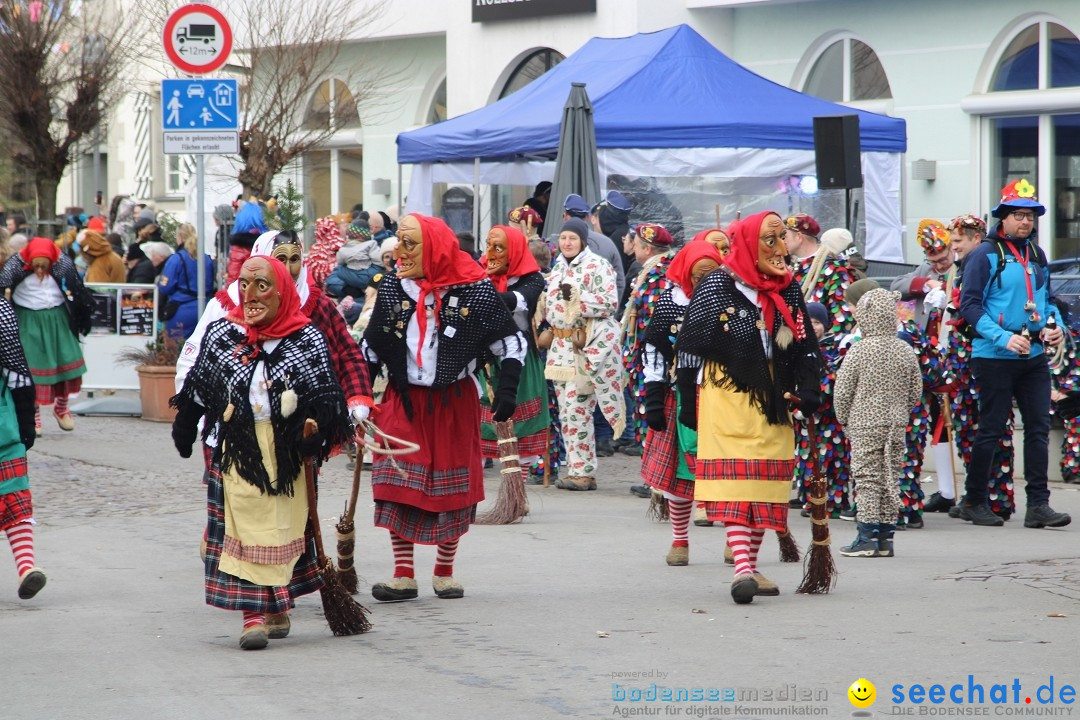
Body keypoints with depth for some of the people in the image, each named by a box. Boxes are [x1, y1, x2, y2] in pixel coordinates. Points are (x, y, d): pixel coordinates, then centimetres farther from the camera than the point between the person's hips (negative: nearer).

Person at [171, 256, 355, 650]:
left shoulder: (307, 340, -1)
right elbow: (197, 388, 14)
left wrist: (316, 431, -11)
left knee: (283, 527, 7)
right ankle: (254, 613, -7)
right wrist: (184, 429, 15)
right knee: (245, 526, -6)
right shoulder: (221, 334, 4)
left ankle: (276, 606, 21)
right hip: (236, 451, 0)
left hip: (286, 451, 0)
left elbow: (325, 396, 3)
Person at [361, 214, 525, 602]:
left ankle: (445, 571, 20)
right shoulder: (392, 288, 1)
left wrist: (507, 389, -10)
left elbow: (511, 342, -2)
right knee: (397, 484, -6)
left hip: (455, 401, -2)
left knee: (453, 487, 5)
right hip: (403, 400, 2)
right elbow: (371, 349, 11)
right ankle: (403, 575, 0)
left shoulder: (474, 290, -9)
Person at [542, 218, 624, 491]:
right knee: (567, 409, 6)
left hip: (589, 344, -8)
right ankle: (577, 469, 12)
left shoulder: (597, 266, -7)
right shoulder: (558, 267, 18)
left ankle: (583, 471, 0)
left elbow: (609, 303, -16)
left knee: (577, 407, -11)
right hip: (562, 344, 8)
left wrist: (577, 296, -23)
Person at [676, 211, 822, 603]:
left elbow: (806, 347, 13)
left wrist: (806, 392, -3)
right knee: (734, 479, -14)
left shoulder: (789, 291, 9)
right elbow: (689, 348, -3)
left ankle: (750, 567, 17)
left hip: (772, 400, 6)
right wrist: (691, 404, -3)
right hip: (726, 395, -6)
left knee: (766, 483, 7)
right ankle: (742, 567, -22)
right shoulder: (717, 287, -6)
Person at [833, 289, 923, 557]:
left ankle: (867, 537, -2)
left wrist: (844, 420, 6)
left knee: (867, 478, -1)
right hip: (896, 425, 5)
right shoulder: (906, 351, 3)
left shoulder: (859, 350, -11)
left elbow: (842, 391, -9)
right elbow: (916, 392, 9)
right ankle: (886, 537, 13)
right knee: (890, 478, 10)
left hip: (864, 425, -5)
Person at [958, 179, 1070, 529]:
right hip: (994, 357, -6)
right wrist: (1003, 337, -21)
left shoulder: (1036, 255, 13)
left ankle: (1038, 504, 2)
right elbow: (969, 304, -12)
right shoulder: (985, 255, -7)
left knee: (1038, 428, 0)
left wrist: (1055, 325, 1)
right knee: (991, 430, 1)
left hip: (1034, 357, 6)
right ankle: (974, 501, 13)